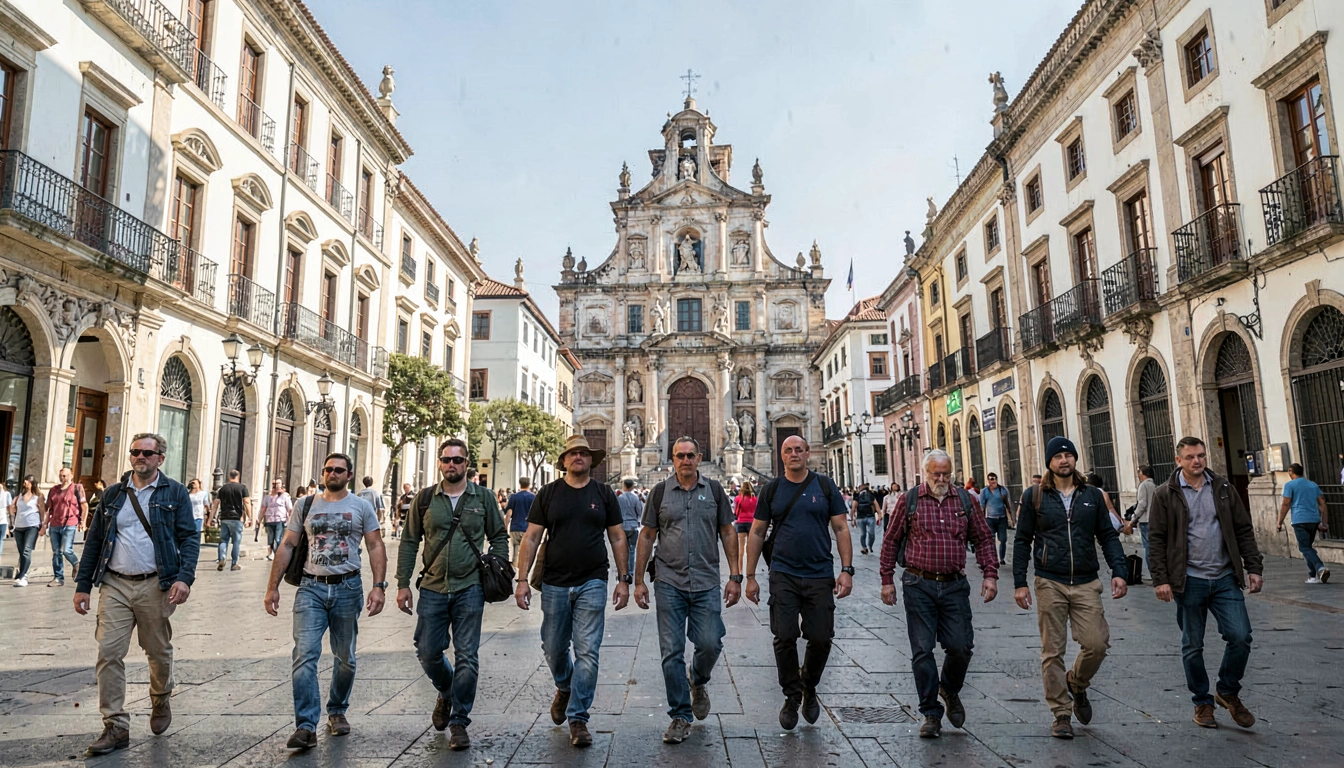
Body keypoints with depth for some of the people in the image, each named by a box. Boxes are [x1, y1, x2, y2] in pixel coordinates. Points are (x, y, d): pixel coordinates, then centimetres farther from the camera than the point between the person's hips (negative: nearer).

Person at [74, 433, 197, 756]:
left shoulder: (174, 493, 0)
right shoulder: (113, 494, 11)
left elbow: (189, 538, -5)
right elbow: (94, 541, 13)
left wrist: (184, 577, -18)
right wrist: (82, 585, 8)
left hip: (155, 585, -3)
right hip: (115, 585, 3)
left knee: (158, 651, 9)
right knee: (108, 653, -3)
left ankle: (161, 701, 35)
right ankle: (115, 727, 6)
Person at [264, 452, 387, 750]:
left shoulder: (361, 507, 1)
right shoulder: (306, 506, 6)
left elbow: (376, 548, -2)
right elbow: (287, 546, 8)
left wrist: (379, 586, -12)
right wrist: (273, 586, 2)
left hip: (347, 588, 0)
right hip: (311, 588, 0)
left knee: (345, 658, 12)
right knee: (305, 655, -11)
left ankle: (337, 711, 31)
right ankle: (306, 726, -7)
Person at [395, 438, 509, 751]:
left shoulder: (483, 498, 2)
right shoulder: (425, 499, 3)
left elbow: (499, 538, 7)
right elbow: (409, 543, 6)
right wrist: (403, 584, 0)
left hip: (470, 588, -1)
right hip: (432, 588, 2)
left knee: (467, 657, 1)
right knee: (428, 652, 7)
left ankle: (458, 722, 16)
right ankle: (446, 693, 39)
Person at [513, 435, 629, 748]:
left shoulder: (604, 493, 4)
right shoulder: (548, 493, 2)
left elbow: (617, 538, 6)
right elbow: (531, 538, 1)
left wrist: (624, 579, 1)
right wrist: (522, 580, -6)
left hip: (592, 583, -1)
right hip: (554, 584, 1)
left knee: (587, 652, -3)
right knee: (554, 649, 13)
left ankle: (578, 719, 10)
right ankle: (564, 689, 43)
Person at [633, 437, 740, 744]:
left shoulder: (714, 490, 6)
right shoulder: (661, 492, 4)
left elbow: (728, 533, 8)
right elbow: (646, 536, 7)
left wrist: (735, 576, 2)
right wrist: (639, 580, 3)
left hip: (706, 582, 0)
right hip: (669, 583, 0)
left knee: (710, 643, -4)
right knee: (672, 652, 2)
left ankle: (697, 680, 31)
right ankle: (680, 717, 17)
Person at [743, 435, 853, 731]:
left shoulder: (825, 486, 5)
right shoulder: (771, 490, 6)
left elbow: (841, 529, 4)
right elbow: (756, 533, 8)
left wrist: (847, 569, -5)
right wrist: (750, 576, 4)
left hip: (820, 576, 0)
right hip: (783, 576, 0)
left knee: (821, 639, 3)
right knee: (785, 638, -2)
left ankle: (809, 689, 30)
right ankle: (792, 696, 19)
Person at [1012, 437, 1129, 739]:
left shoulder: (1093, 495, 8)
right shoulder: (1035, 496, 3)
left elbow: (1108, 536, 11)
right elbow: (1022, 541, 4)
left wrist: (1119, 571, -4)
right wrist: (1020, 583, -1)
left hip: (1086, 583, 2)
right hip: (1049, 584, -1)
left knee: (1097, 644, -5)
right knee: (1053, 652, 3)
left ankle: (1077, 684, 26)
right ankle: (1061, 714, 15)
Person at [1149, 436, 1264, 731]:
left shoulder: (1223, 488, 7)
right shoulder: (1165, 494, -3)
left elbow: (1244, 530, 10)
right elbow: (1157, 539, -5)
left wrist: (1254, 568, 2)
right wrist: (1160, 579, -10)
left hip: (1225, 577, 3)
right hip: (1188, 581, -2)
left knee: (1240, 636, -5)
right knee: (1192, 647, 6)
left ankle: (1228, 692, 19)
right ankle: (1202, 702, 23)